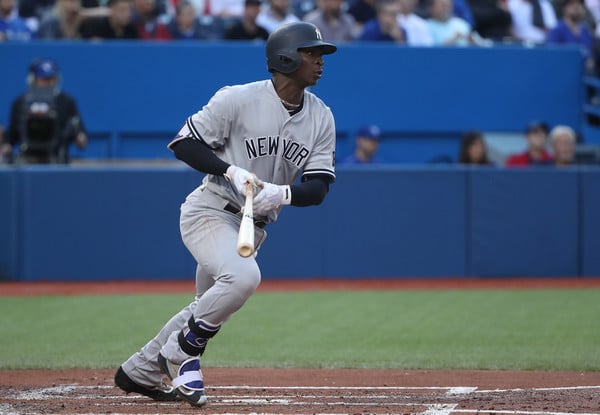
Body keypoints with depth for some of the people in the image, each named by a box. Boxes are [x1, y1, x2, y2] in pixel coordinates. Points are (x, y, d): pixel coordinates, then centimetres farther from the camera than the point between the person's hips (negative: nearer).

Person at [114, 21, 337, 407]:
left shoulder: (322, 118, 0)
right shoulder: (238, 99, -16)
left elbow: (319, 187, -4)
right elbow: (184, 142, -11)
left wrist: (282, 193, -25)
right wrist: (231, 171, -24)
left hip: (253, 226, 7)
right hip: (209, 211, -7)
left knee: (209, 308, 16)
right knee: (242, 277, -31)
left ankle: (139, 372, 33)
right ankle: (182, 354, -11)